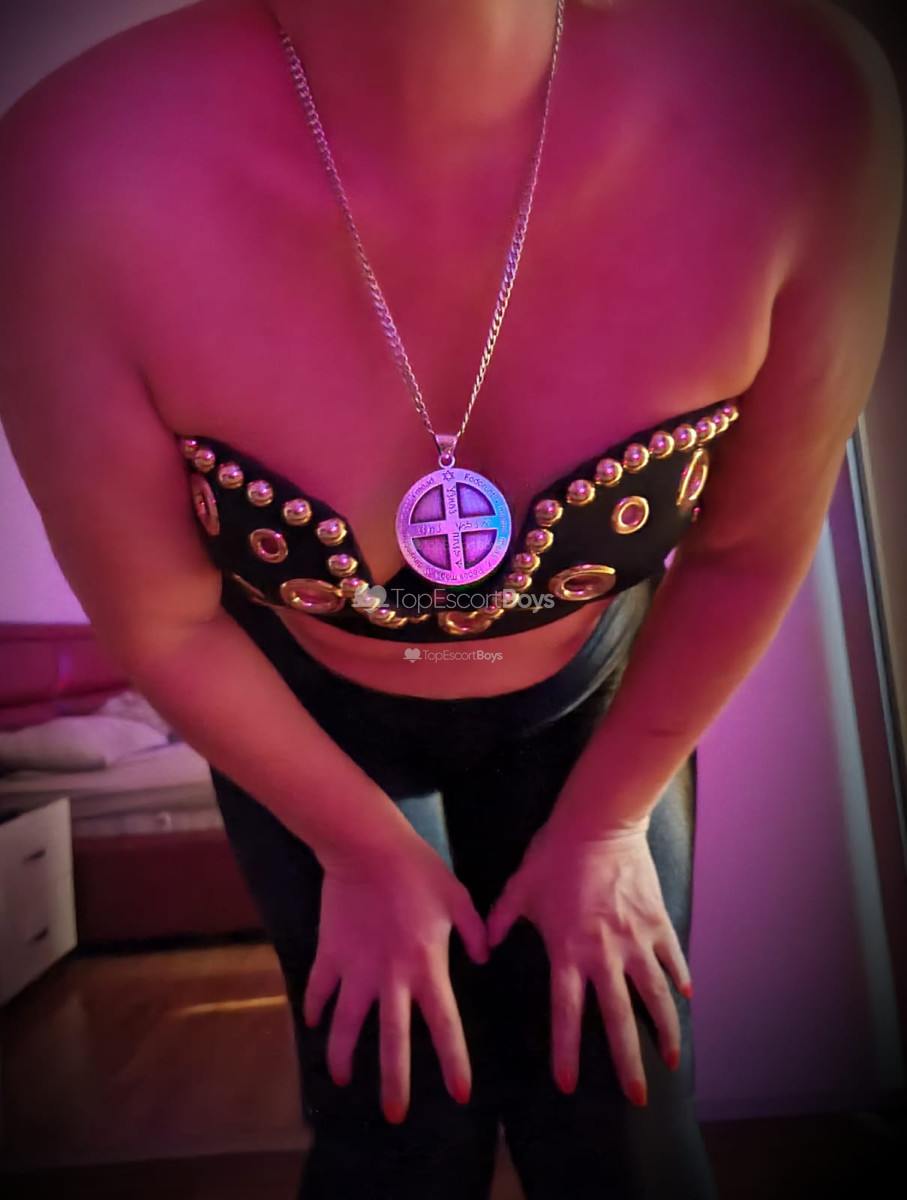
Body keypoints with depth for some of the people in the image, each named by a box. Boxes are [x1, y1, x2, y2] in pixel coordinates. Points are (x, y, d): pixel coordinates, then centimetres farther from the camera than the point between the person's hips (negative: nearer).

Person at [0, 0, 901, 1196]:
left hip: (590, 693, 1)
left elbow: (752, 549, -13)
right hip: (305, 714, 0)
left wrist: (601, 823, -2)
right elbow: (160, 624, -16)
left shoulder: (794, 103, -30)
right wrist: (366, 854, -4)